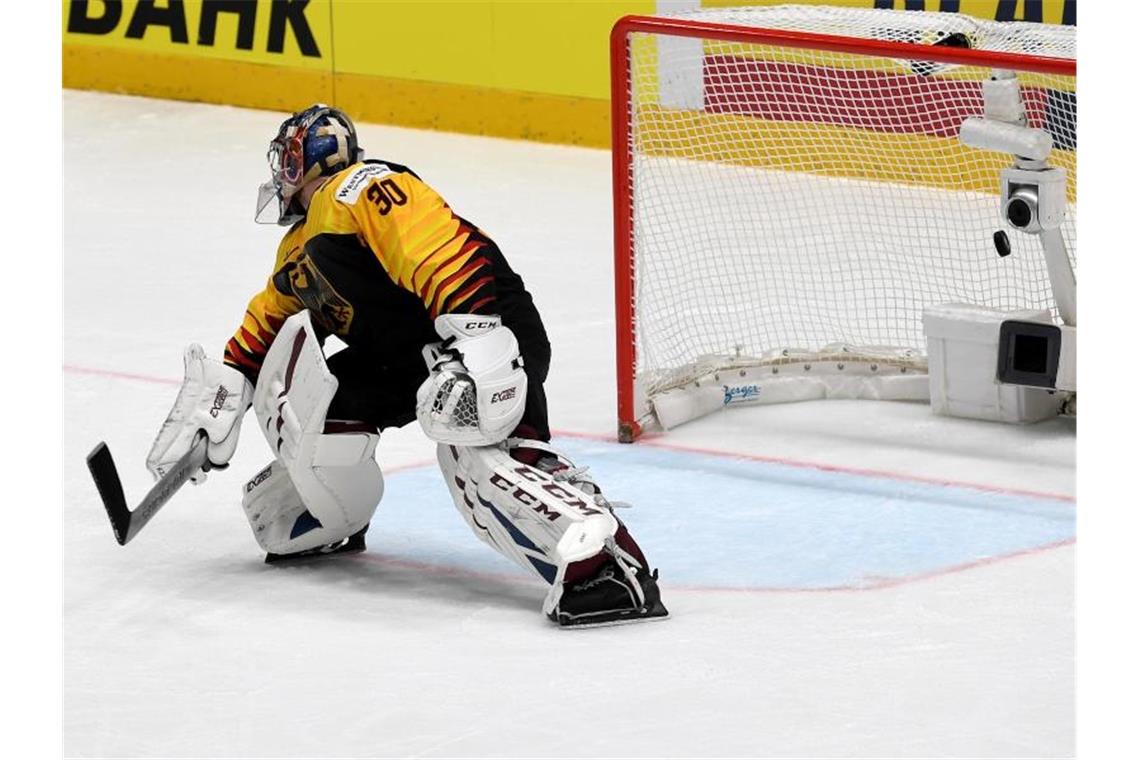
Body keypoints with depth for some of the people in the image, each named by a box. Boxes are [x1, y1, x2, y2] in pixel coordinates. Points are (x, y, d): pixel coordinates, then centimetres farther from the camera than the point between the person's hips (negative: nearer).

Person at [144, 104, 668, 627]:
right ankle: (329, 524, 23)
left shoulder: (360, 190, -12)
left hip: (488, 331, -10)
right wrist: (224, 389, 19)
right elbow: (267, 322, 32)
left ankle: (603, 564, -48)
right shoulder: (299, 250, 22)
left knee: (478, 451, -33)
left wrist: (471, 334, -36)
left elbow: (444, 250, -26)